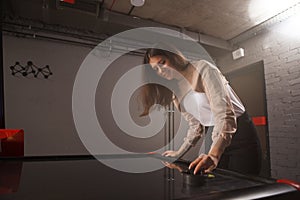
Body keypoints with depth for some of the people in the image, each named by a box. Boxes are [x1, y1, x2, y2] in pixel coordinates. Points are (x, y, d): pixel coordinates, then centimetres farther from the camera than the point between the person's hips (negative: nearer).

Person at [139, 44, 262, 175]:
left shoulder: (202, 68, -15)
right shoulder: (175, 92, 6)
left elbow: (224, 113, -26)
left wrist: (214, 155, -38)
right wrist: (179, 153, 8)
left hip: (240, 134, -5)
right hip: (217, 138, 6)